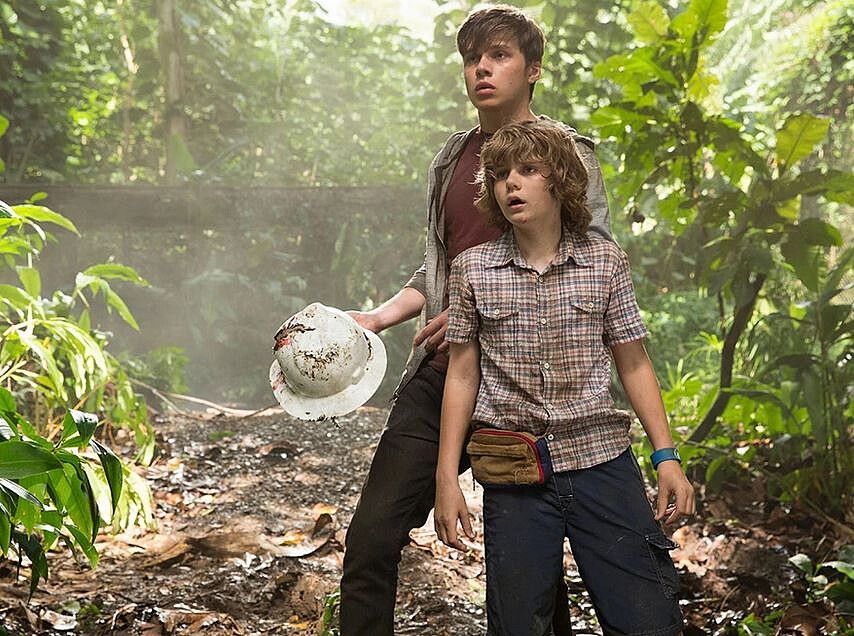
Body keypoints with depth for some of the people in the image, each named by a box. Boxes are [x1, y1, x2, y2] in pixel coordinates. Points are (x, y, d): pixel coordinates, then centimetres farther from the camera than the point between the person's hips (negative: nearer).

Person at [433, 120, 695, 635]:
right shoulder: (473, 269, 3)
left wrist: (667, 457, 0)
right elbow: (462, 376, 5)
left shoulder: (606, 262, 3)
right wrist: (447, 477, 2)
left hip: (602, 462, 0)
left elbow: (634, 365, 7)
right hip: (513, 476, 0)